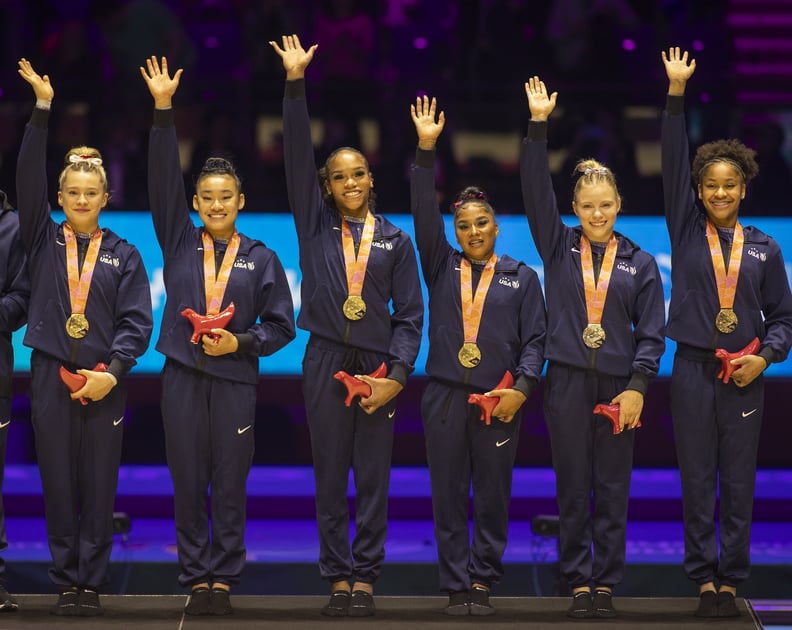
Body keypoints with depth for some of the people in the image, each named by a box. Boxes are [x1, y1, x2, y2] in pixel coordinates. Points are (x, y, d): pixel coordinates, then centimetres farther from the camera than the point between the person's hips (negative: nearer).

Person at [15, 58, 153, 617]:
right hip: (51, 377, 1)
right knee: (58, 483, 2)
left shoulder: (124, 255, 7)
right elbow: (28, 177, -3)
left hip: (103, 382, 0)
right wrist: (42, 111, -12)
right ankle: (66, 583, 9)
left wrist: (111, 372, -13)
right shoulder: (43, 240, 8)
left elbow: (136, 321, 1)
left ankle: (92, 583, 6)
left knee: (99, 485, 0)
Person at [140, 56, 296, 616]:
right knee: (188, 483, 2)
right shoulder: (180, 242, 9)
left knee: (230, 485, 0)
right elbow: (163, 178, 0)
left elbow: (280, 325, 8)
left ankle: (223, 580, 7)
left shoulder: (261, 258, 7)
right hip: (183, 377, 1)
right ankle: (196, 581, 9)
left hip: (235, 378, -1)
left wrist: (240, 342, -11)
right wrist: (163, 110, -9)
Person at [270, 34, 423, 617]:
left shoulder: (395, 240, 7)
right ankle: (338, 578, 7)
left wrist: (397, 375, -7)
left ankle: (365, 579, 6)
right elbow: (297, 154, -1)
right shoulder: (315, 224, 8)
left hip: (377, 367, 0)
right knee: (330, 477, 2)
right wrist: (296, 82, -10)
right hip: (326, 363, 0)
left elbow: (410, 313, 5)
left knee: (373, 479, 1)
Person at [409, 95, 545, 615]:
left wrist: (522, 387, -10)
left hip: (499, 401, -1)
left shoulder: (521, 277, 8)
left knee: (493, 495, 1)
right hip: (446, 396, 1)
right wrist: (426, 150, -10)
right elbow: (424, 213, -1)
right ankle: (456, 586, 7)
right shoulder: (442, 267, 10)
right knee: (449, 495, 1)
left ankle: (483, 581, 10)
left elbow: (535, 339, 5)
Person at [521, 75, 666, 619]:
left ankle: (606, 582, 8)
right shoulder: (559, 248, 6)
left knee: (612, 489, 2)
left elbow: (652, 333, 4)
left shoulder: (640, 263, 5)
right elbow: (536, 189, -5)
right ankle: (579, 581, 8)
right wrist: (539, 126, -14)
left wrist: (638, 386, -9)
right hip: (568, 383, 0)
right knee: (573, 487, 2)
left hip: (618, 386, 0)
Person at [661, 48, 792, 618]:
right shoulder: (687, 232, 4)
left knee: (739, 483, 3)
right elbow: (673, 163, -4)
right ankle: (704, 577, 8)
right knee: (697, 480, 2)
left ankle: (731, 580, 8)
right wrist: (676, 94, -12)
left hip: (744, 378, 0)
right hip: (694, 372, 0)